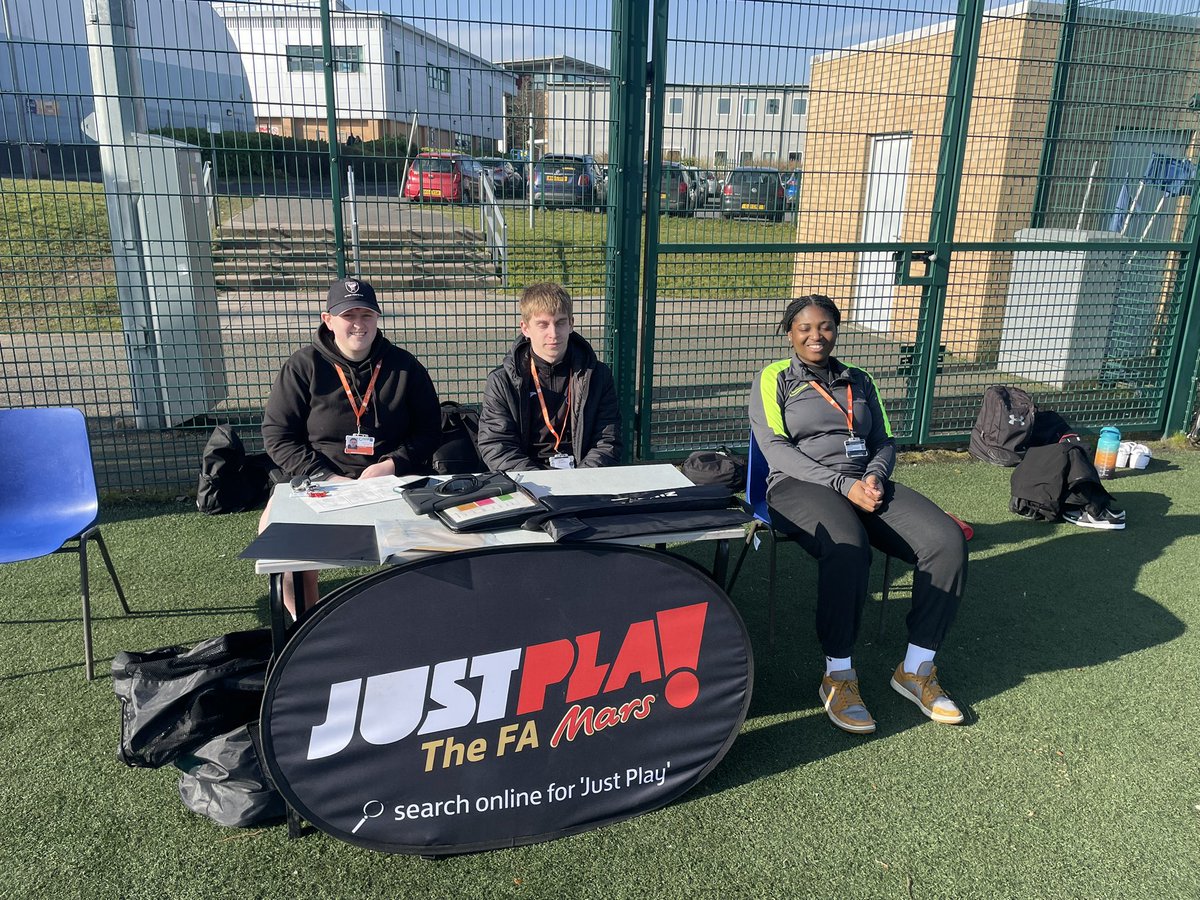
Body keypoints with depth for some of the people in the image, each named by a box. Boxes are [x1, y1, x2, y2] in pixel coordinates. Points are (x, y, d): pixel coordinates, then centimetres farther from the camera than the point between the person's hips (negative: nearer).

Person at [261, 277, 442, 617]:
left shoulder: (404, 366, 6)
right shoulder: (303, 366, 2)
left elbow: (429, 430, 8)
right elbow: (277, 434, 0)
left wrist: (392, 465, -11)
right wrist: (326, 478, -13)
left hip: (394, 478, 1)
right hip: (320, 480, 0)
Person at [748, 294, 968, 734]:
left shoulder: (858, 381, 22)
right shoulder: (773, 380, 7)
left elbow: (884, 442, 19)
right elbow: (776, 448, -6)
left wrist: (874, 476, -6)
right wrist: (844, 484, -16)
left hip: (866, 484, 5)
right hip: (801, 485, -5)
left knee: (947, 541, -21)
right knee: (848, 548, -38)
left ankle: (916, 668, -7)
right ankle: (838, 676, -21)